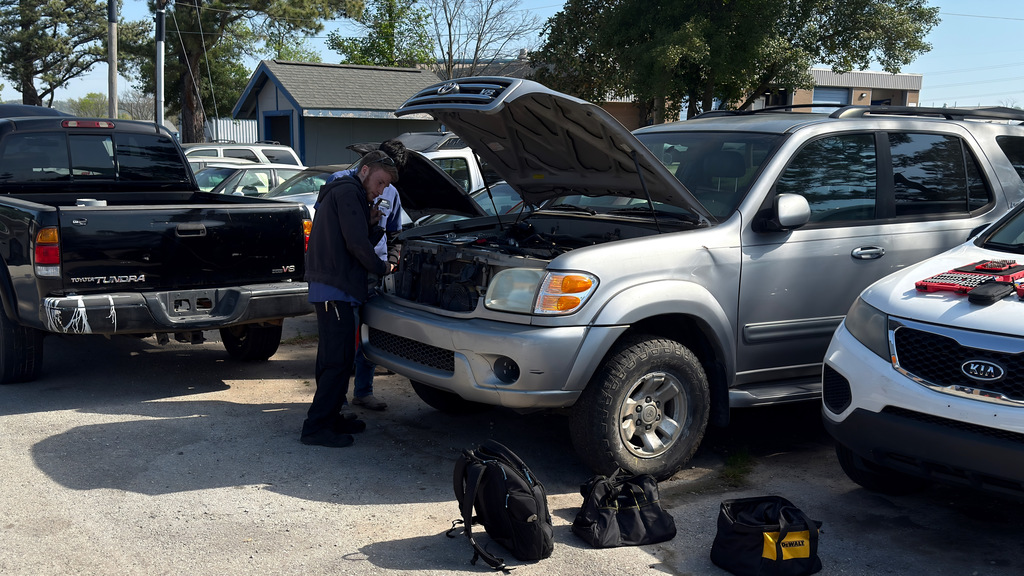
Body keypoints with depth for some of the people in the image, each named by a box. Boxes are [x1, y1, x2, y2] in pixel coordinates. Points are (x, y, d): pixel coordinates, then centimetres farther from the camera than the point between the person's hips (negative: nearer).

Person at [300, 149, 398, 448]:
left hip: (327, 288, 11)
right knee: (339, 359, -9)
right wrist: (382, 268, -4)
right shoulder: (348, 192, -9)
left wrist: (371, 225, 8)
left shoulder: (344, 193, 25)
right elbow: (356, 244, -17)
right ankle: (316, 427, -6)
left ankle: (330, 418, 25)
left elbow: (359, 241, 24)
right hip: (334, 288, -11)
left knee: (332, 358, 16)